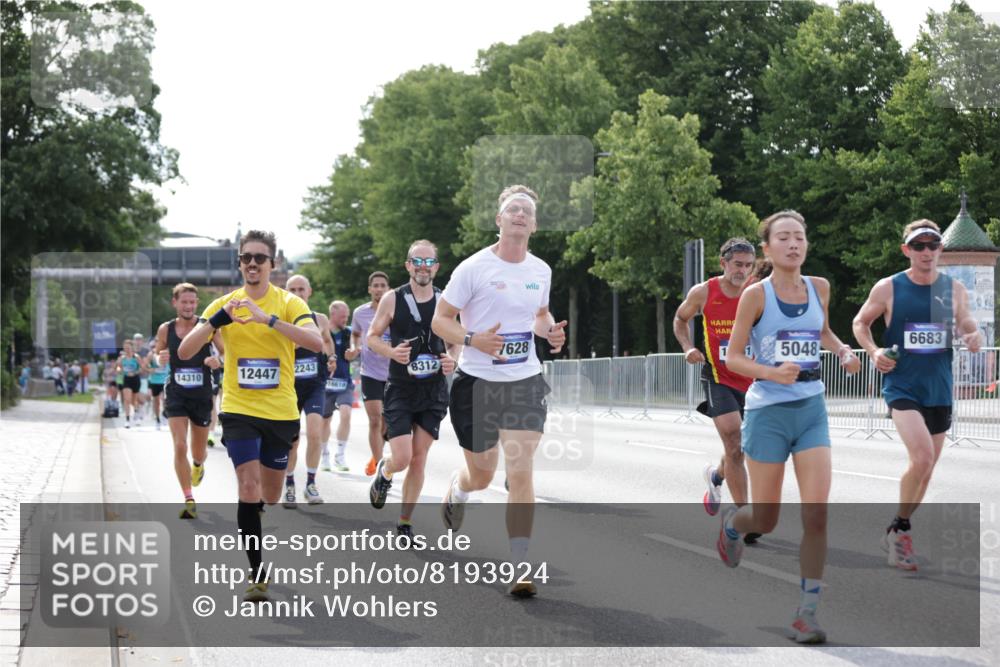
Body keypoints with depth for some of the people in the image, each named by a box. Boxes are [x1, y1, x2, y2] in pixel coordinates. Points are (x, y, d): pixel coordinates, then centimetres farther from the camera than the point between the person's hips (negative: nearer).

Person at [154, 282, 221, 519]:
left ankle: (198, 465, 52)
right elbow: (157, 353, 11)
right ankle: (189, 501, -8)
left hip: (202, 396, 0)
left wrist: (217, 361, -27)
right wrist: (160, 359, -12)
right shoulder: (165, 329, -3)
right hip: (176, 395, 0)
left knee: (198, 452, 14)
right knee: (180, 447, -15)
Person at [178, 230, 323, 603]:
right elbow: (184, 352, -4)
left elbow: (316, 342, -21)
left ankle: (265, 556, 39)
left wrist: (269, 319, -30)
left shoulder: (289, 303, -3)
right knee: (249, 489, -15)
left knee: (270, 497, 12)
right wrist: (217, 321, -21)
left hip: (281, 412, 0)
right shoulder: (223, 305, 2)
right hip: (239, 409, 0)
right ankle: (257, 575, -12)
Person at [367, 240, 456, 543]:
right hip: (400, 390, -2)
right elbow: (372, 336, 3)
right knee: (402, 458, -11)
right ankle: (384, 472, 26)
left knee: (419, 459, 4)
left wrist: (453, 360, -7)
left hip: (434, 392, 2)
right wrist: (391, 352, -16)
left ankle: (405, 523, 18)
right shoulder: (393, 299, -5)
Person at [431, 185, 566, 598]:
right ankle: (454, 493, 50)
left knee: (520, 472, -10)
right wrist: (473, 340, -24)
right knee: (480, 476, 11)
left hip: (524, 381, 2)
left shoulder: (541, 271, 6)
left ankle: (520, 568, -6)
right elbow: (440, 320, -6)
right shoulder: (474, 267, -9)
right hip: (477, 381, -2)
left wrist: (550, 331, 1)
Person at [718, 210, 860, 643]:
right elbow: (732, 357, -6)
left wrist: (842, 351, 3)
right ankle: (732, 522, 44)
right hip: (768, 411, -3)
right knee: (765, 521, 6)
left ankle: (806, 614, -4)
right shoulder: (756, 295, -8)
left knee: (816, 512, -11)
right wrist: (771, 373, -24)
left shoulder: (819, 288, 4)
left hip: (811, 409, 3)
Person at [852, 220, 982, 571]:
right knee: (922, 457, -23)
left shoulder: (955, 289, 2)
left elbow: (968, 327, 12)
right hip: (902, 387, -4)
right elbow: (861, 323, 8)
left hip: (939, 390, 5)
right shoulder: (888, 288, -5)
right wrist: (873, 351, -10)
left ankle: (897, 531, 33)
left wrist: (974, 338, -12)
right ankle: (900, 527, -3)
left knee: (926, 467, 13)